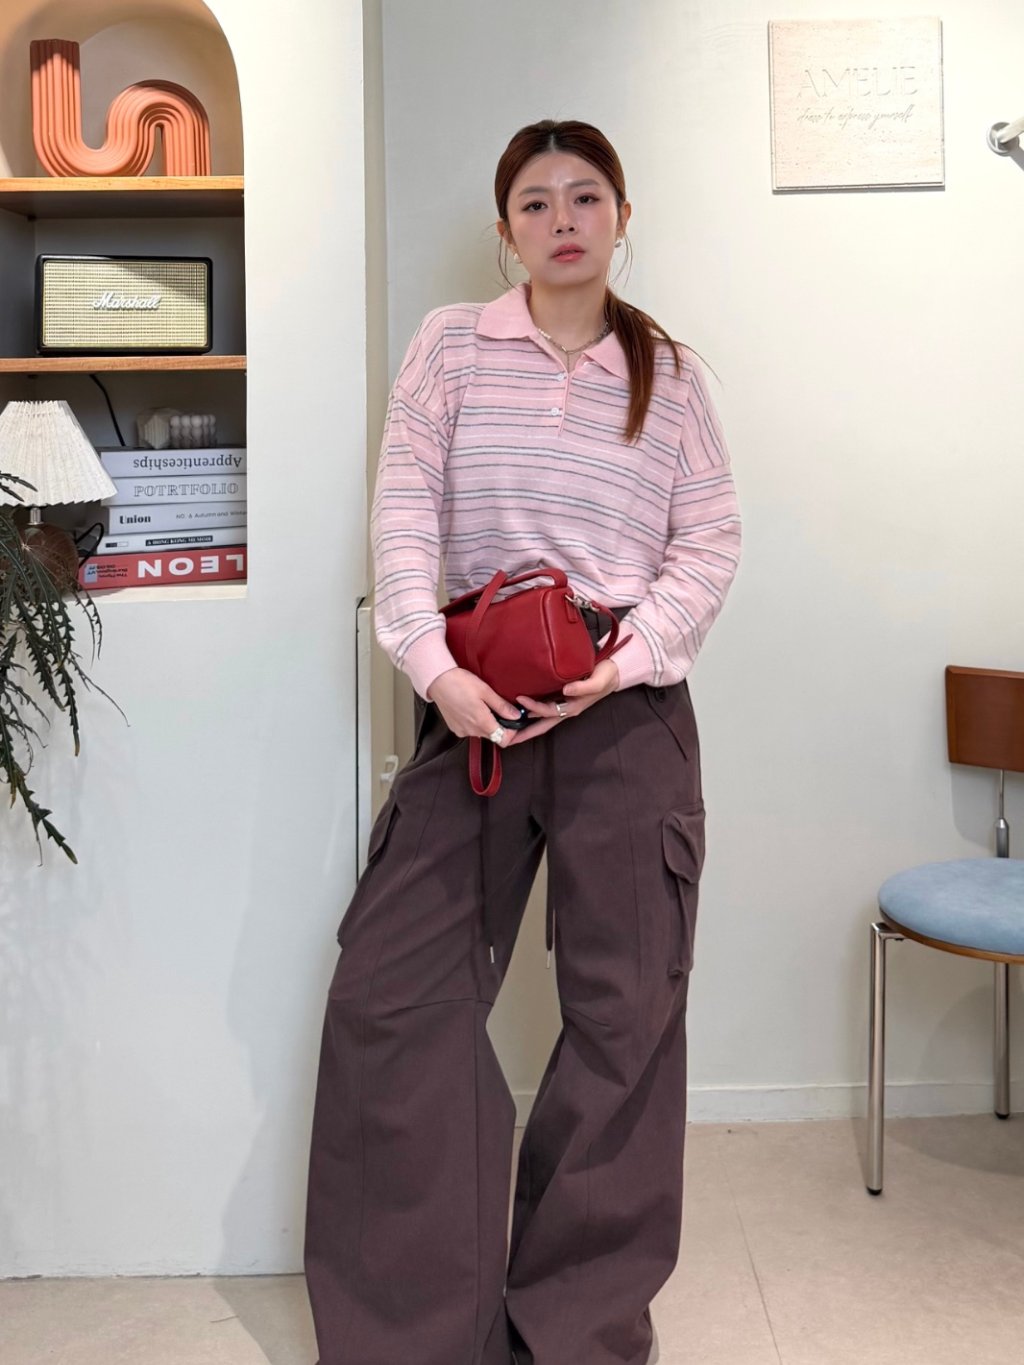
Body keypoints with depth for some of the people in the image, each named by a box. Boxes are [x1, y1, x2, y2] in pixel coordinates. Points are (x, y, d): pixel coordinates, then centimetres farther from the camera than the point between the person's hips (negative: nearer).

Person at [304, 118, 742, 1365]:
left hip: (629, 707, 1)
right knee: (391, 989, -3)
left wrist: (625, 661, -10)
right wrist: (435, 668, -13)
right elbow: (404, 515, -1)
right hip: (476, 699, 0)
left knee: (625, 1005, 4)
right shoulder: (451, 343, 9)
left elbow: (710, 543, 6)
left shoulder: (669, 370, 11)